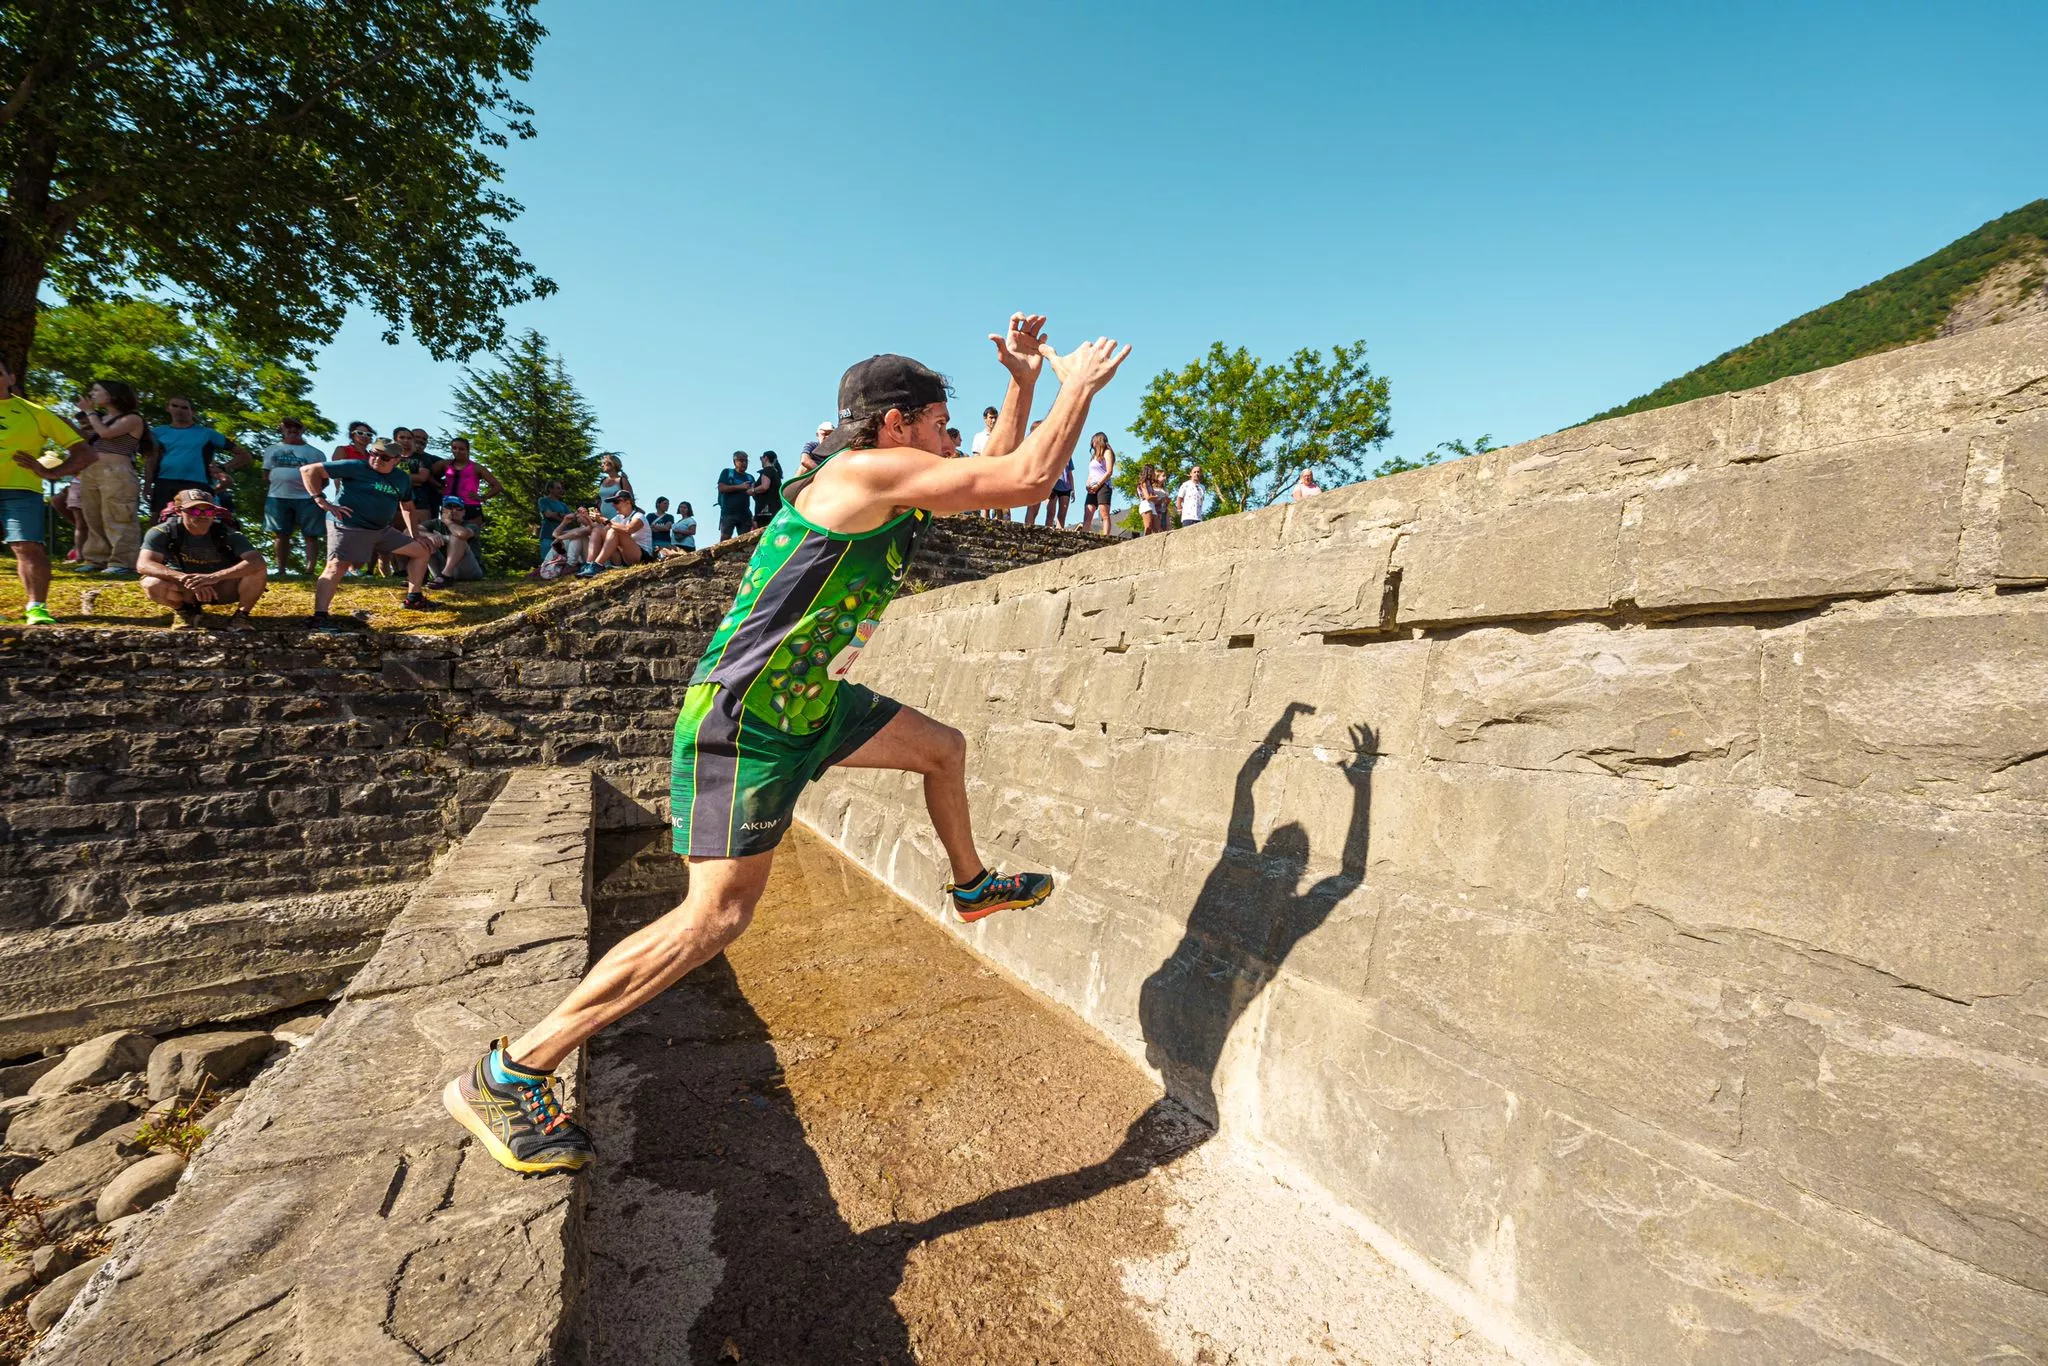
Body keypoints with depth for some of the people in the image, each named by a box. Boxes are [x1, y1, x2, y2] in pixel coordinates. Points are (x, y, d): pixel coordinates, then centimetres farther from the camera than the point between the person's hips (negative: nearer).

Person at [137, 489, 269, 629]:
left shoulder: (227, 534, -18)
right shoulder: (163, 532, -16)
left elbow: (257, 562, -34)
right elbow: (143, 565, -26)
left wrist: (215, 577, -46)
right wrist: (185, 578, -44)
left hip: (224, 587, -1)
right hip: (184, 589, 1)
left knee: (258, 572, -27)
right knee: (152, 584, -30)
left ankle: (241, 615, -5)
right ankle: (185, 611, 2)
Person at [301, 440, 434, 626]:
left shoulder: (402, 480, 10)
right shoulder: (356, 467, -10)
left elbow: (408, 509, 24)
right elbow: (309, 470, -9)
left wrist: (415, 536, 18)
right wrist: (322, 501, -15)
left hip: (382, 530, 7)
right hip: (347, 527, -7)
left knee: (420, 550, 11)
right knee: (337, 567, -20)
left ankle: (413, 598, 17)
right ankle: (319, 617, -24)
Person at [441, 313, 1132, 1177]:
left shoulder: (894, 487, 11)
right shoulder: (869, 470, -17)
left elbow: (994, 473, 25)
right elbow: (1029, 480, -20)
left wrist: (1023, 382, 18)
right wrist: (1080, 384, -5)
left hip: (810, 700, 10)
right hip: (744, 715, -10)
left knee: (943, 747, 19)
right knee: (719, 913, -11)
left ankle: (972, 885, 42)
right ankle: (506, 1077, 2)